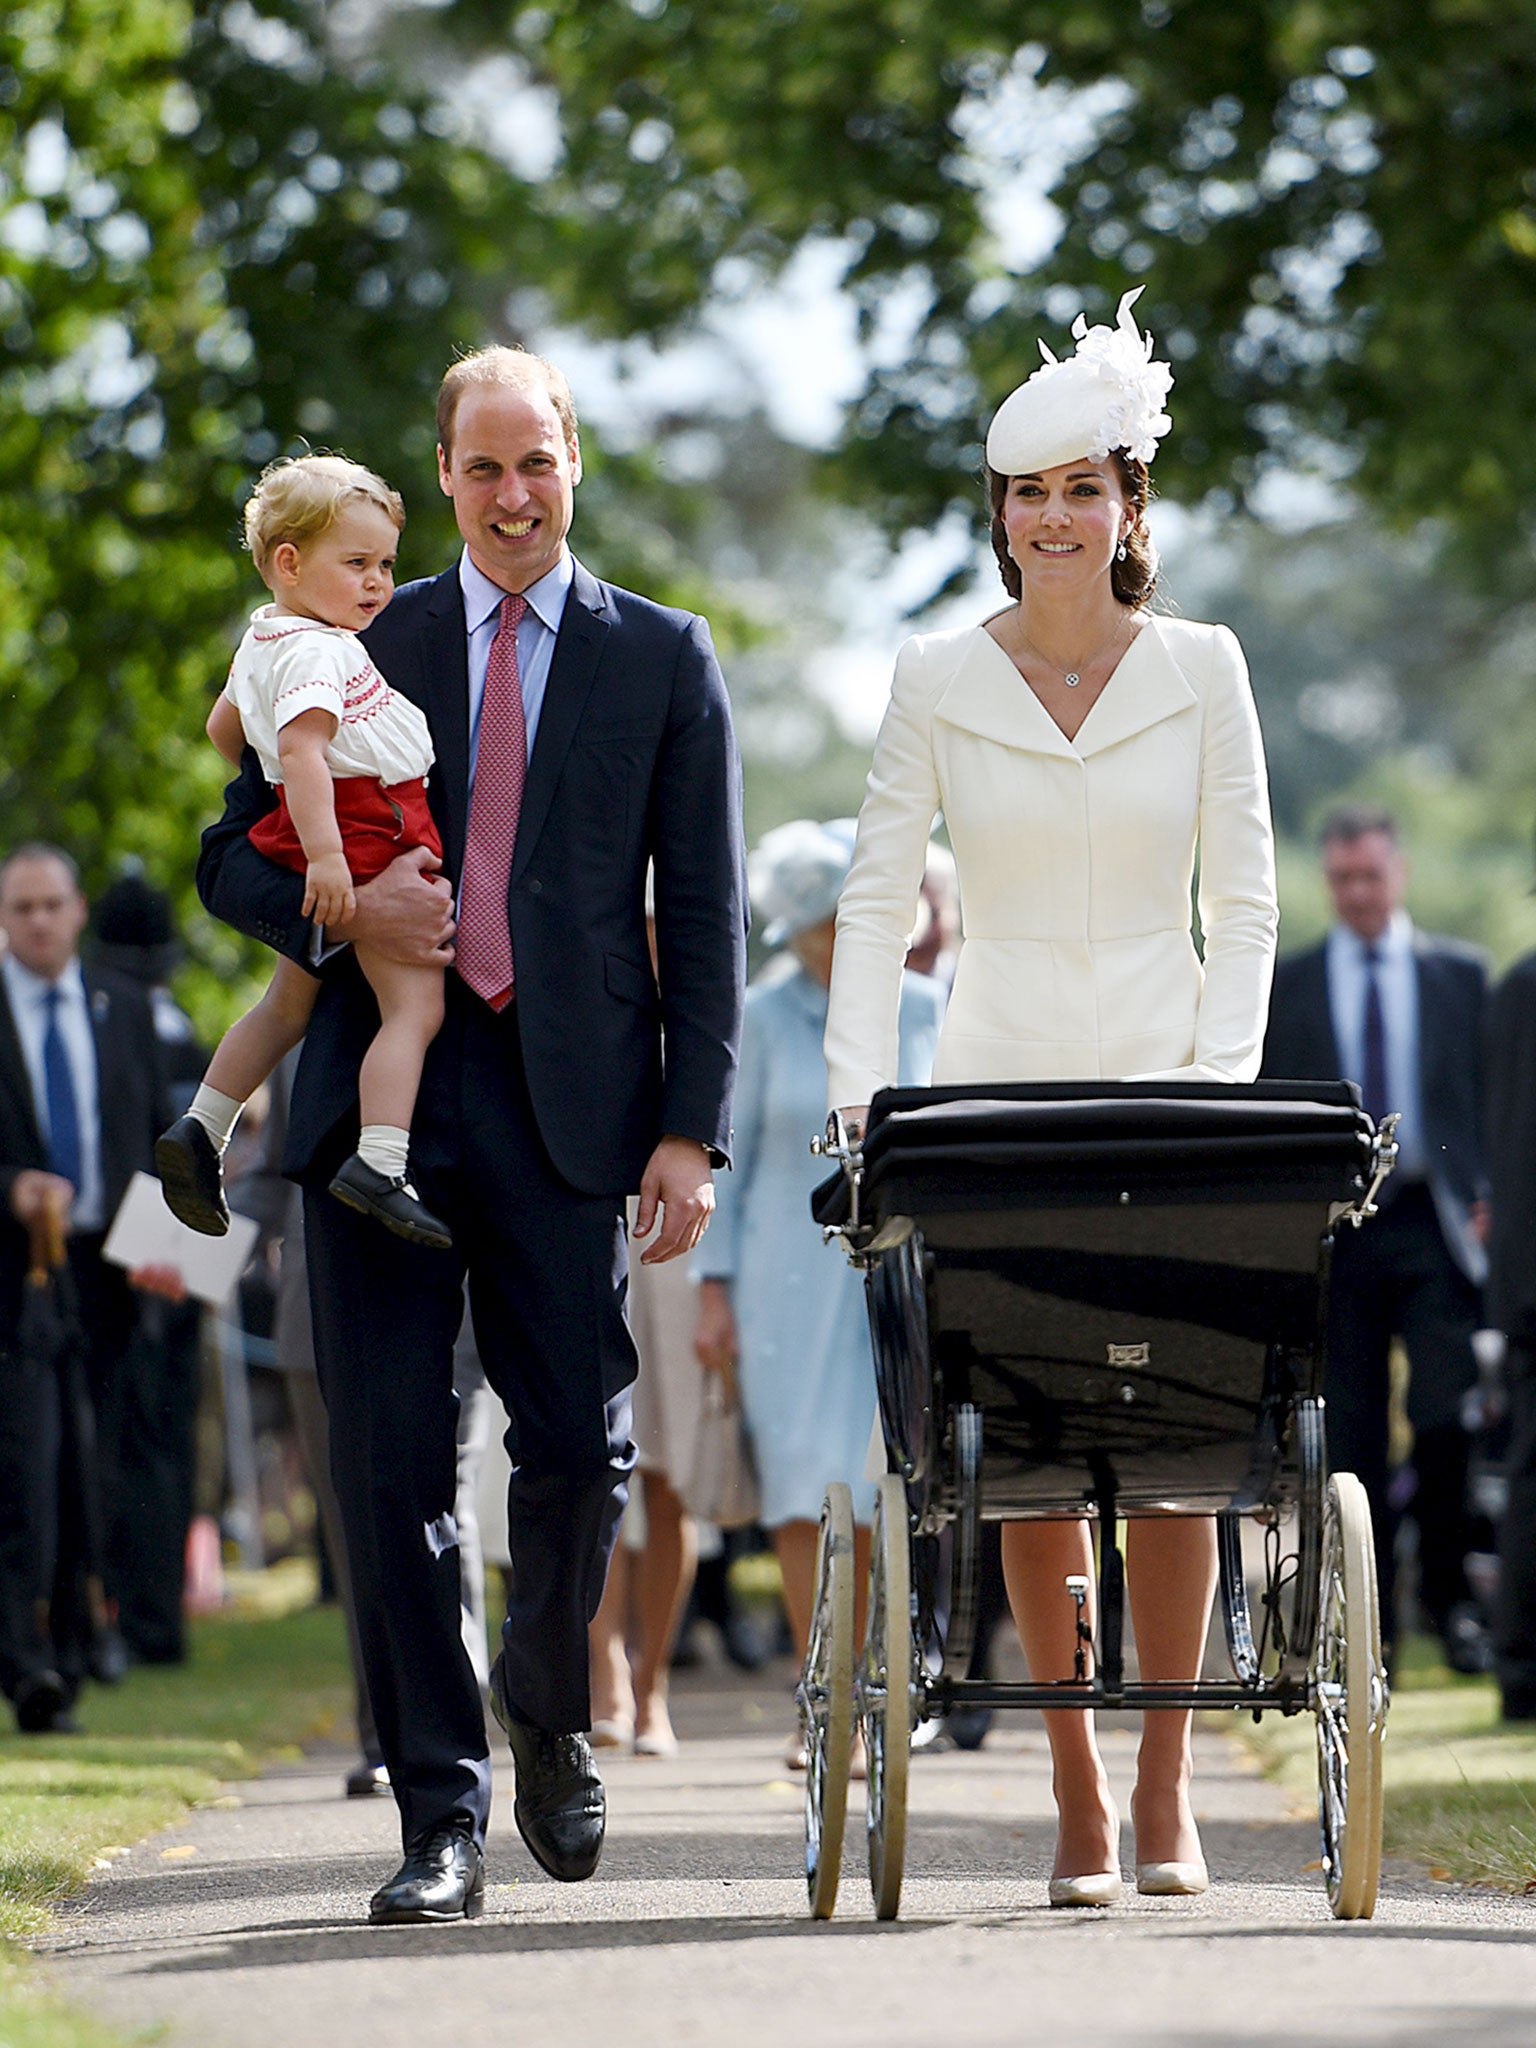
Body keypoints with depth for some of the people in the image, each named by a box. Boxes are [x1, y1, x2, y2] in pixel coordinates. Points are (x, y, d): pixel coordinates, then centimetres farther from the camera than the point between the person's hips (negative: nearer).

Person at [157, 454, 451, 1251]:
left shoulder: (261, 642, 16)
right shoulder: (316, 651, -17)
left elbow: (223, 726, 31)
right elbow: (301, 748, -30)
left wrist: (278, 788, 45)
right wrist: (323, 851, -37)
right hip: (366, 838, -10)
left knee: (288, 1003, 21)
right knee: (414, 1006, -13)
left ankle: (199, 1132, 24)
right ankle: (379, 1165, -24)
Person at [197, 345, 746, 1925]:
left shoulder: (661, 661, 11)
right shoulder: (356, 648, 14)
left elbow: (704, 915, 6)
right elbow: (232, 857, 15)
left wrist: (692, 1127, -4)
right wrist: (339, 914, -8)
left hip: (567, 1103, -1)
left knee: (579, 1443, -4)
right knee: (391, 1459, -3)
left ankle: (547, 1709, 26)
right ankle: (442, 1811, 4)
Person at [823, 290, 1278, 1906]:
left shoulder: (1199, 669, 2)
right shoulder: (937, 680, 2)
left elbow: (1243, 901, 3)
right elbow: (875, 900, 2)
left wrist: (1222, 1076, -9)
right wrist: (860, 1086, -10)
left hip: (1167, 1080, 0)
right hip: (998, 1087, 0)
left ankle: (1164, 1795, 1)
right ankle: (1076, 1800, 2)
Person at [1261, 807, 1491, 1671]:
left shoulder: (1461, 974, 9)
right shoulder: (1286, 985, 9)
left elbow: (1491, 1093, 9)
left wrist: (1488, 1200, -2)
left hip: (1435, 1223, -1)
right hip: (1334, 1231, 1)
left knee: (1447, 1421, -8)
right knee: (1351, 1434, 1)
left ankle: (1451, 1600, 7)